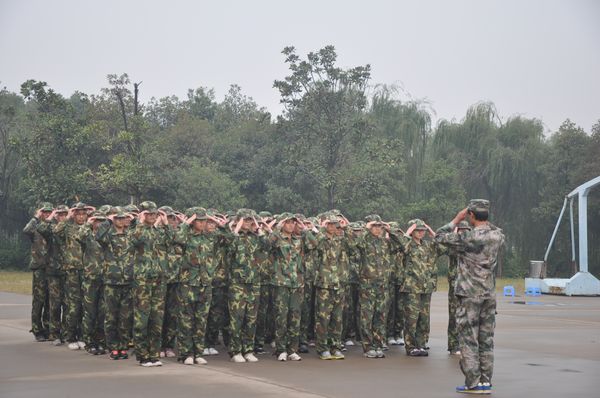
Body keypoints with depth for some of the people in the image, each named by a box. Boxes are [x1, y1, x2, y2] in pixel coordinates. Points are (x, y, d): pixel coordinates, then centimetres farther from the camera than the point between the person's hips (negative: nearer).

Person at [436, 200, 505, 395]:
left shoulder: (468, 238, -17)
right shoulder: (497, 236, 0)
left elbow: (440, 236, -5)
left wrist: (456, 220, 1)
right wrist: (486, 221, 15)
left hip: (470, 295, -6)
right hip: (490, 295, 6)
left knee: (468, 339, 0)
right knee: (486, 339, 10)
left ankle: (473, 383, 0)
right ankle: (485, 381, 13)